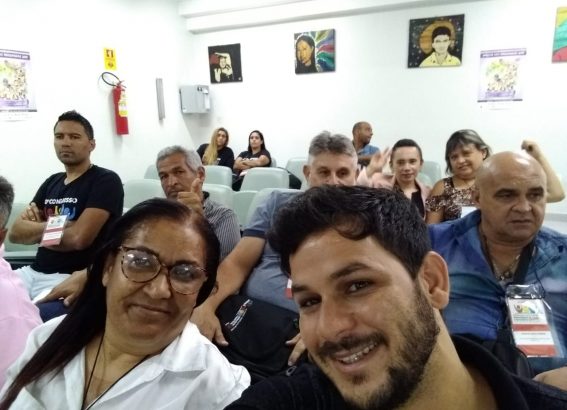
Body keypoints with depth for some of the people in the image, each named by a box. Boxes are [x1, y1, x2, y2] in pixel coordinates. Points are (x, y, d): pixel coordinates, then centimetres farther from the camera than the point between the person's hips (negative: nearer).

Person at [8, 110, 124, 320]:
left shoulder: (106, 181, -7)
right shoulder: (51, 182, 15)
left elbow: (78, 237, -18)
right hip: (33, 272, 7)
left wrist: (37, 230, 0)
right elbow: (15, 232, 11)